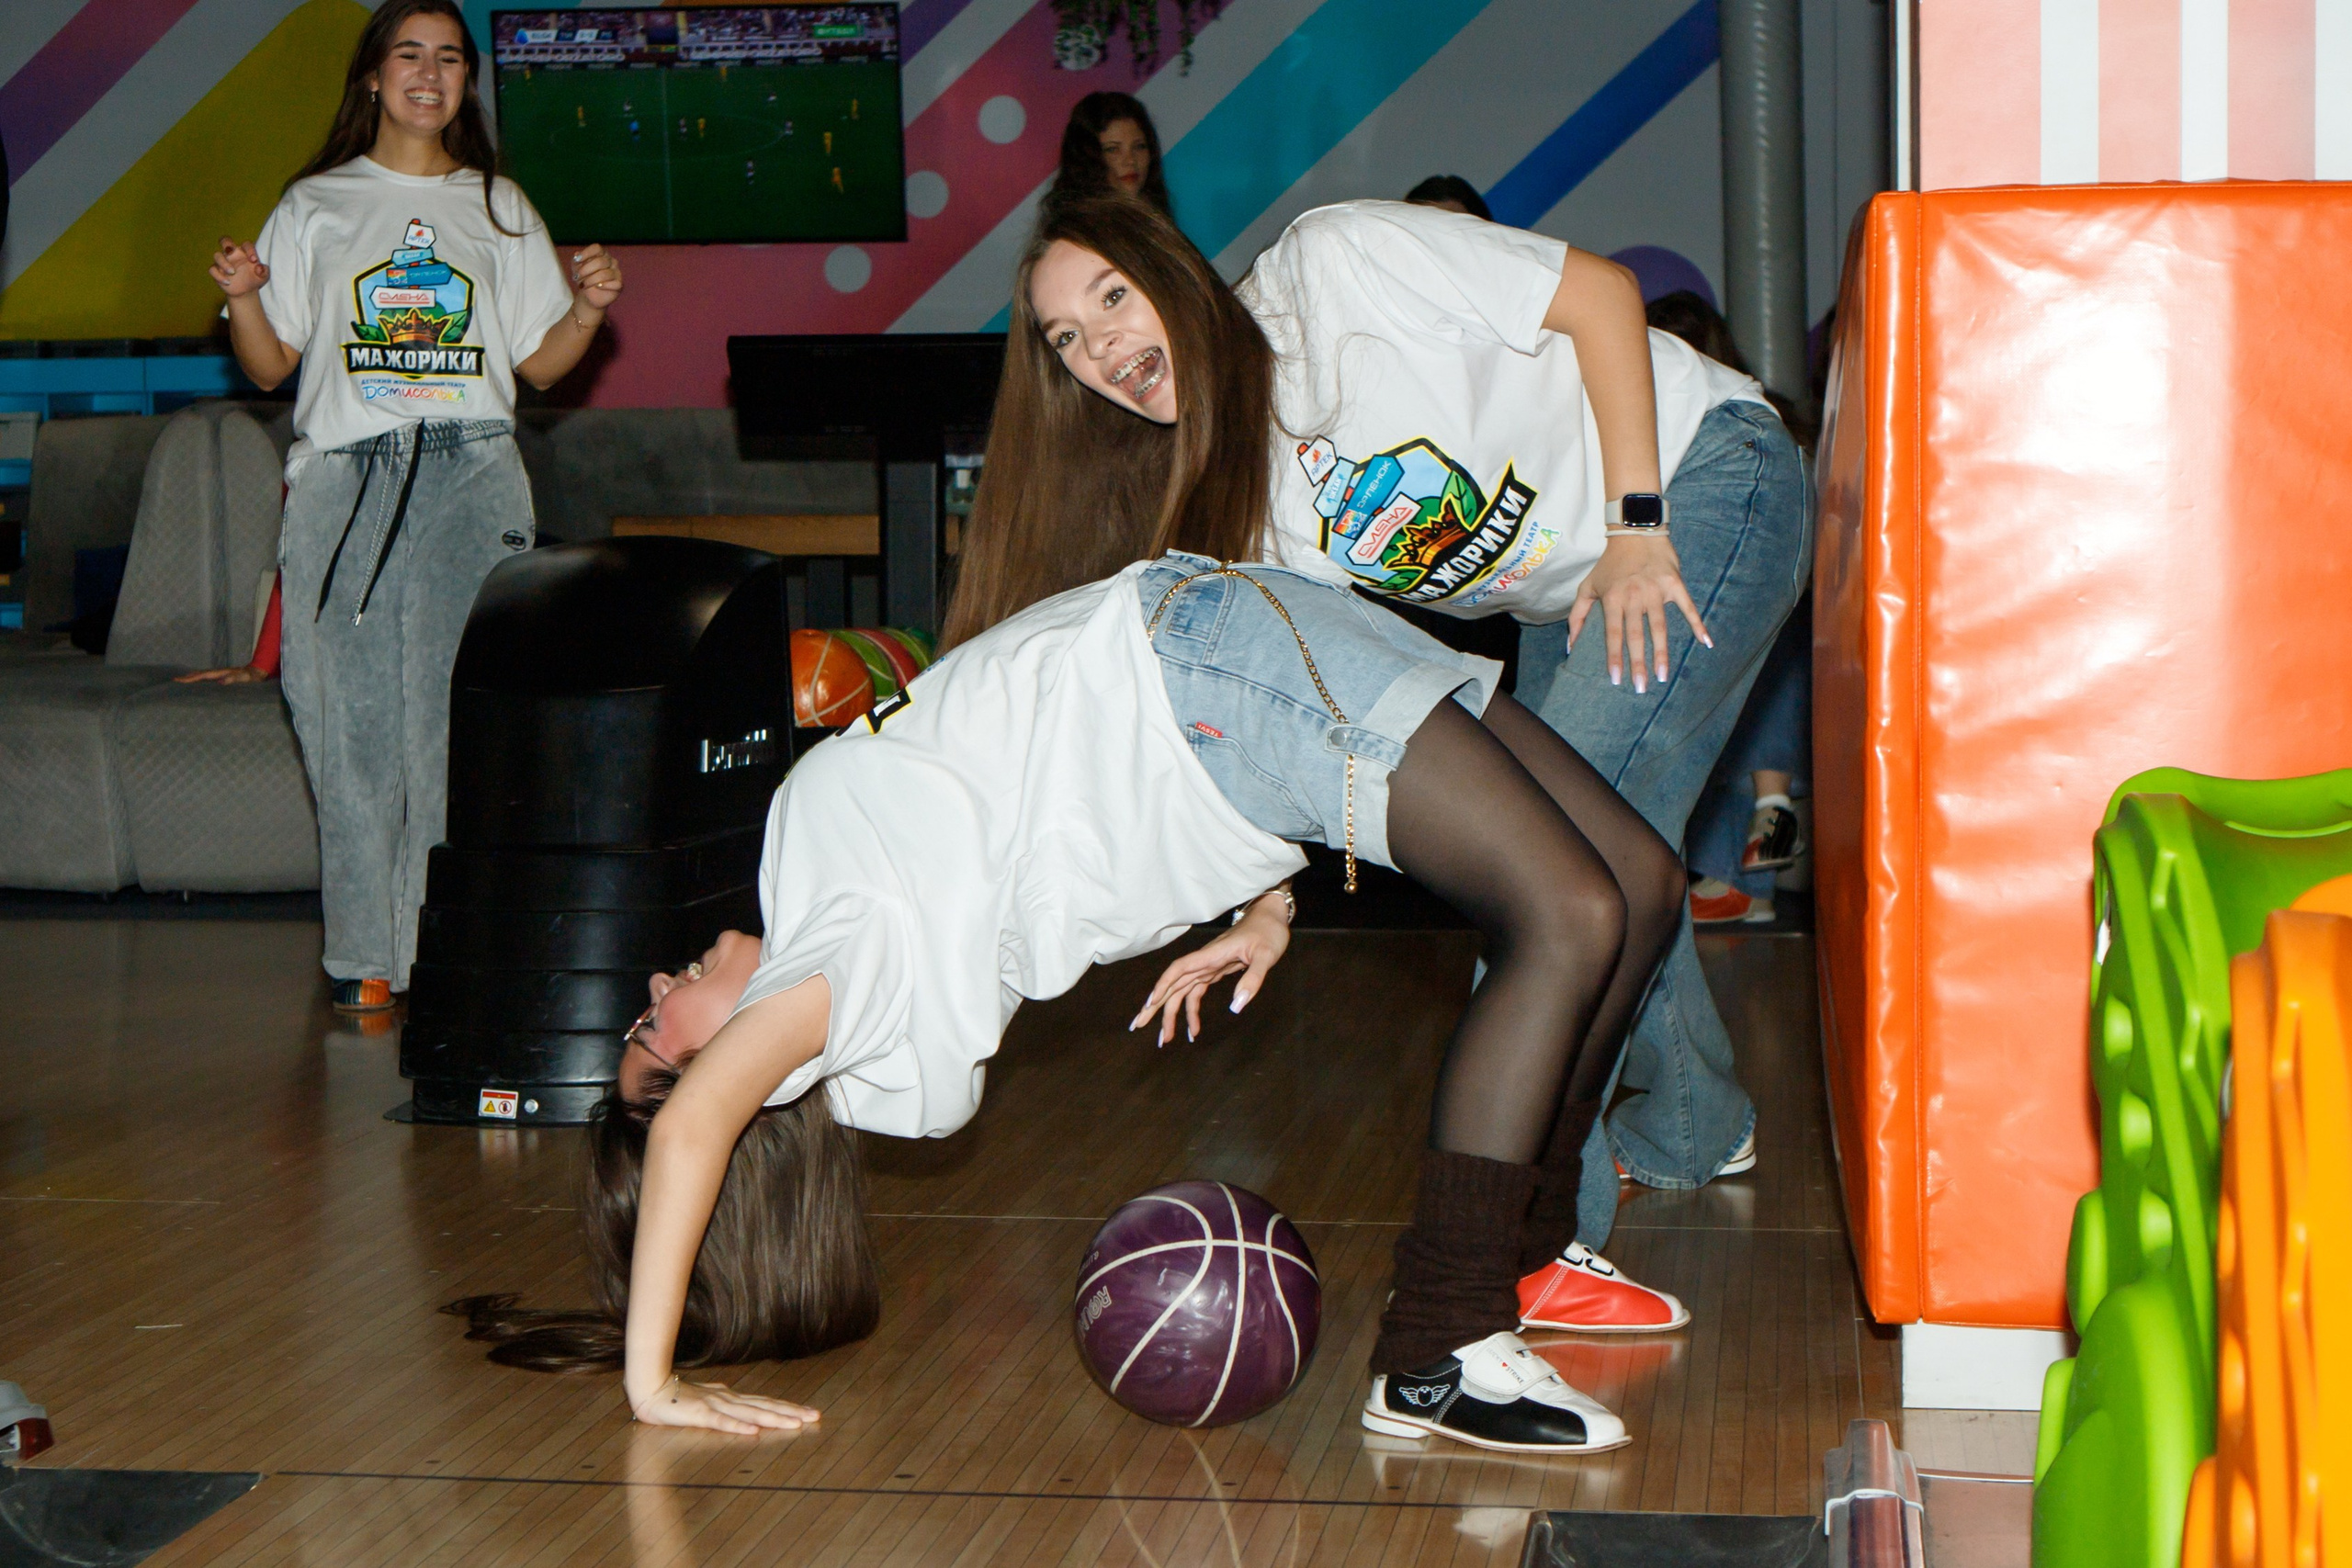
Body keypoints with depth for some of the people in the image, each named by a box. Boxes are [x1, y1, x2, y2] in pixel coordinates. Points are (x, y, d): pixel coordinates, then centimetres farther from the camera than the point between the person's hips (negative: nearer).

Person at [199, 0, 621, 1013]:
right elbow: (271, 365, 11)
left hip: (472, 477, 0)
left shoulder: (499, 210, 17)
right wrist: (244, 299, -8)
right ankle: (365, 954, 0)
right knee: (353, 715, -6)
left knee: (462, 709, -9)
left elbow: (539, 364, 15)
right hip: (344, 473, 0)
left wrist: (589, 308, -2)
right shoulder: (316, 208, 14)